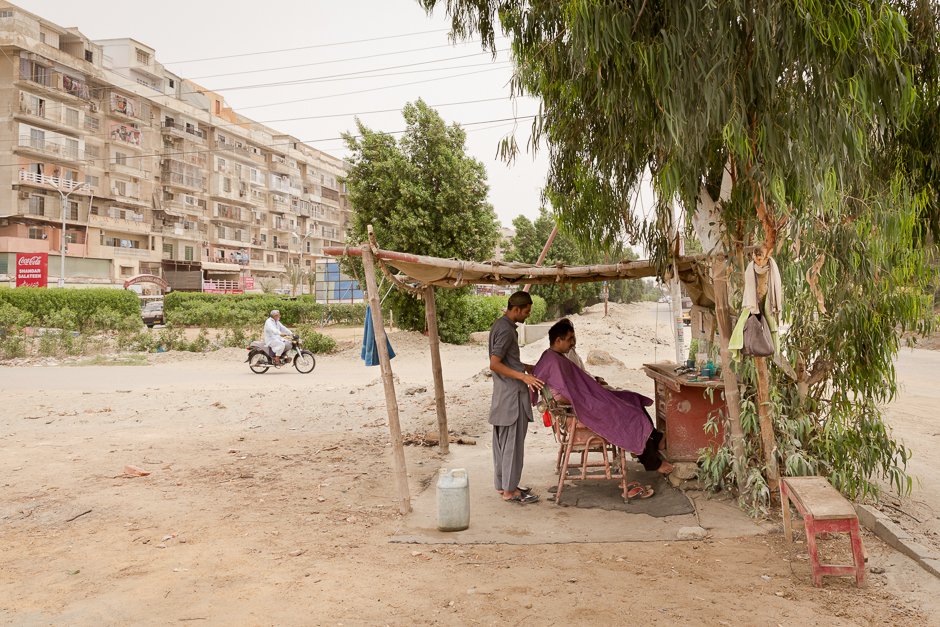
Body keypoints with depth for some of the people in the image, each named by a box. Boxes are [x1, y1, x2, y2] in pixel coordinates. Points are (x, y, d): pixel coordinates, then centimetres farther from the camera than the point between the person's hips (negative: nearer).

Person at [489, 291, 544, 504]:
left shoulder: (499, 325, 14)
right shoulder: (506, 329, -18)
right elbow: (494, 364, -23)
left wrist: (524, 366, 22)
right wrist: (523, 376, -25)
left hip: (503, 393, 10)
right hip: (511, 393, -10)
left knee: (502, 441, 14)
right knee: (513, 442, -3)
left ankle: (502, 484, 22)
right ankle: (510, 490, 4)